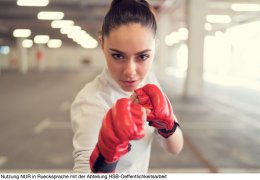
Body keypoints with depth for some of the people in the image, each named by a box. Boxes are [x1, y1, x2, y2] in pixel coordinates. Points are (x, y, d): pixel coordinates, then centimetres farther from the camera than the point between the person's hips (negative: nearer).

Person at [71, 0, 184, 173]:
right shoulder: (89, 101, -30)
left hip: (140, 171, 5)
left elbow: (175, 148, -10)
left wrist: (166, 121, -29)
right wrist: (105, 154, -54)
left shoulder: (148, 79, -13)